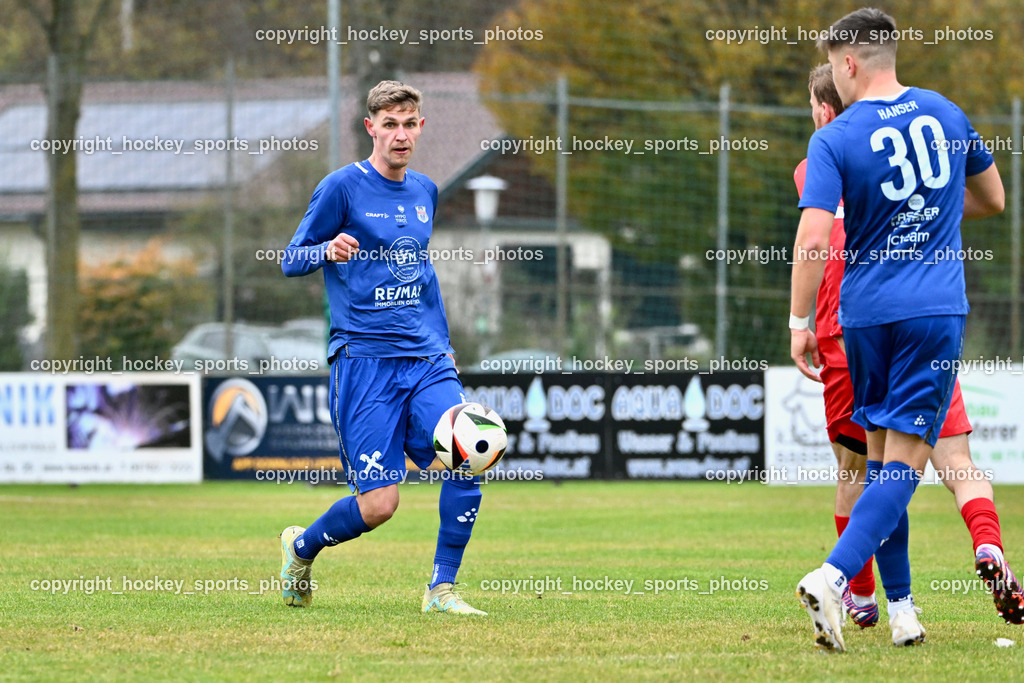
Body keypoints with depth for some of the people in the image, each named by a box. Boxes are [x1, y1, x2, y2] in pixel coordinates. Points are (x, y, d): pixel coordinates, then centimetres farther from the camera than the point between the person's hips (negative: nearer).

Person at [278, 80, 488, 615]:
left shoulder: (425, 192, 15)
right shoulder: (343, 187, -3)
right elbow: (290, 260, 0)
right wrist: (328, 251, -22)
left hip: (426, 359, 5)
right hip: (364, 358, -5)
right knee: (378, 503, -9)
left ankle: (441, 589, -5)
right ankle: (301, 547, 21)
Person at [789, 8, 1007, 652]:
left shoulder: (833, 141, -6)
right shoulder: (945, 114, 5)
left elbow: (813, 239, -15)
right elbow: (993, 198, 19)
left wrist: (800, 322, -6)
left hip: (865, 311, 0)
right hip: (936, 309, 0)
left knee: (879, 448, 14)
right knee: (905, 456, -5)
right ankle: (833, 576, -24)